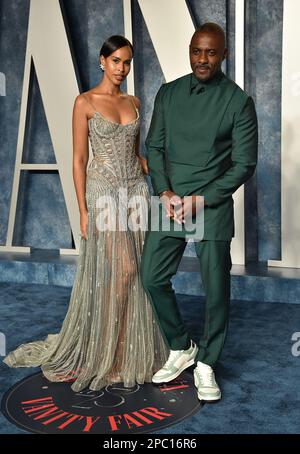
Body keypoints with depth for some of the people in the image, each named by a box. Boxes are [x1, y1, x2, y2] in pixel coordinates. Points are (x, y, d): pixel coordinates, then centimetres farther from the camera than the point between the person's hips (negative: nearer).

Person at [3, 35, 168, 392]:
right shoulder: (85, 102, -5)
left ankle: (130, 346, 23)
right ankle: (106, 351, 13)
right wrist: (83, 211, -11)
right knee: (122, 270, -8)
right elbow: (78, 159, -7)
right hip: (104, 192, -5)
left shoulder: (133, 103, 12)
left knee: (132, 272, 7)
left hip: (136, 190, 6)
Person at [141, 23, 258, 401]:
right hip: (168, 204, 4)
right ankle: (181, 348, 27)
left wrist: (201, 200, -13)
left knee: (216, 290, 3)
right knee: (153, 278, 5)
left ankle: (205, 364, 25)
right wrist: (164, 192, -7)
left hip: (212, 208, -3)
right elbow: (154, 146, 9)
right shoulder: (168, 93, 7)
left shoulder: (238, 101, -5)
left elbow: (244, 164, -6)